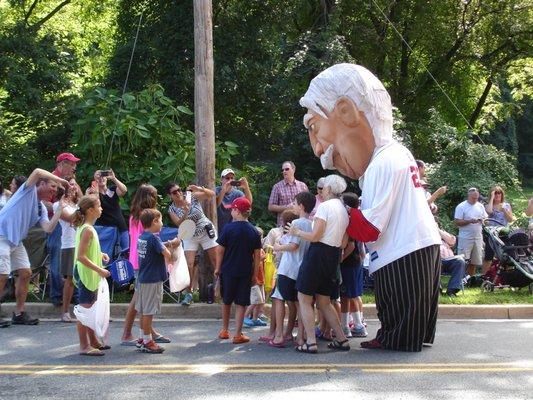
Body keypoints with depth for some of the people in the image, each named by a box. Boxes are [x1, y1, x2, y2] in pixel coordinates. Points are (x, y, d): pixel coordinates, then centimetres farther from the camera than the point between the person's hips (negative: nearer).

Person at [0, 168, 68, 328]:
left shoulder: (41, 208, 13)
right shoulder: (29, 190, -6)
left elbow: (48, 228, -2)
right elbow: (37, 172, -25)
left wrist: (60, 209, -5)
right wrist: (61, 180, -16)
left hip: (16, 241, 9)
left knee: (25, 273, 6)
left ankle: (20, 313, 14)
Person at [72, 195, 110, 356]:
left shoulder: (87, 228, 11)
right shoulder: (87, 230, -19)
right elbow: (81, 257, -24)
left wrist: (99, 254, 10)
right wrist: (99, 270, -22)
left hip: (90, 275, 10)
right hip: (86, 275, -10)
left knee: (91, 309, 18)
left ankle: (93, 341, 29)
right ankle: (84, 346, 2)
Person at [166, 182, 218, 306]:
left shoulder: (192, 196, -11)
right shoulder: (172, 210, -7)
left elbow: (211, 194, -15)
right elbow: (179, 224, -19)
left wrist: (200, 189, -32)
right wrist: (185, 213, -35)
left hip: (206, 232, -1)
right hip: (190, 237, 1)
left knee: (216, 261, 1)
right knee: (189, 265, -9)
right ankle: (189, 293, 1)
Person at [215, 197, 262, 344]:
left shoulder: (228, 228, -9)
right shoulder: (254, 231, -2)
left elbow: (220, 250, -6)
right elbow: (257, 255, -1)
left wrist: (217, 268, 6)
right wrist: (255, 275, 7)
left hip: (228, 271, -1)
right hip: (246, 273, 1)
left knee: (226, 301, 16)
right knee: (241, 304, 6)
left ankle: (225, 330, 27)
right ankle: (237, 334, 4)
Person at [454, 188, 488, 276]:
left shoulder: (480, 206, 13)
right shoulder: (461, 207, -4)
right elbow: (457, 222, -10)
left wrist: (483, 220, -6)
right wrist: (469, 221, -21)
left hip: (478, 238, 6)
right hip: (465, 238, -5)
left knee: (474, 262, 9)